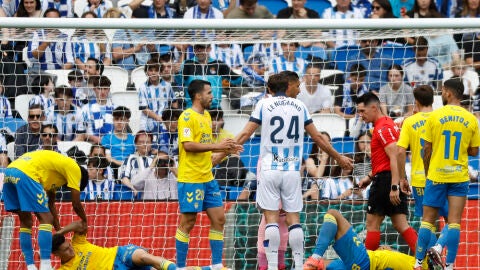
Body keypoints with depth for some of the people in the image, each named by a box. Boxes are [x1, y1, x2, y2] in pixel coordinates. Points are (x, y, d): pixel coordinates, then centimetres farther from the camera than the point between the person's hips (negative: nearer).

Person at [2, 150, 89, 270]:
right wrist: (84, 221, 29)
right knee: (46, 219, -3)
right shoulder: (74, 168, 11)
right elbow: (76, 204, 11)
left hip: (9, 173, 9)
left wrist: (59, 232, 40)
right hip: (26, 174, -9)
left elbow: (50, 205, 38)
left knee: (25, 221, 18)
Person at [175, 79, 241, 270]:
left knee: (219, 219, 6)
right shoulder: (187, 117, -12)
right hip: (190, 180, -9)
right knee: (188, 222, -4)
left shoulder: (206, 116, 16)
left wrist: (226, 149, 12)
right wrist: (217, 146, -23)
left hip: (207, 178, 9)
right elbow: (188, 145, -22)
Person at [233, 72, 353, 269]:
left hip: (269, 169, -1)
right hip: (292, 170, 1)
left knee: (271, 218, -3)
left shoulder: (264, 104, 2)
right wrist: (339, 158, 23)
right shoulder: (299, 106, 7)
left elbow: (246, 133, -4)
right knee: (294, 218, 5)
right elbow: (317, 138, 12)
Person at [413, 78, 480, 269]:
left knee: (428, 220, 7)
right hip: (460, 176, 1)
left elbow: (427, 149, -1)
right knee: (454, 222, 0)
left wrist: (427, 171, 12)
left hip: (436, 175, -1)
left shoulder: (435, 116, -4)